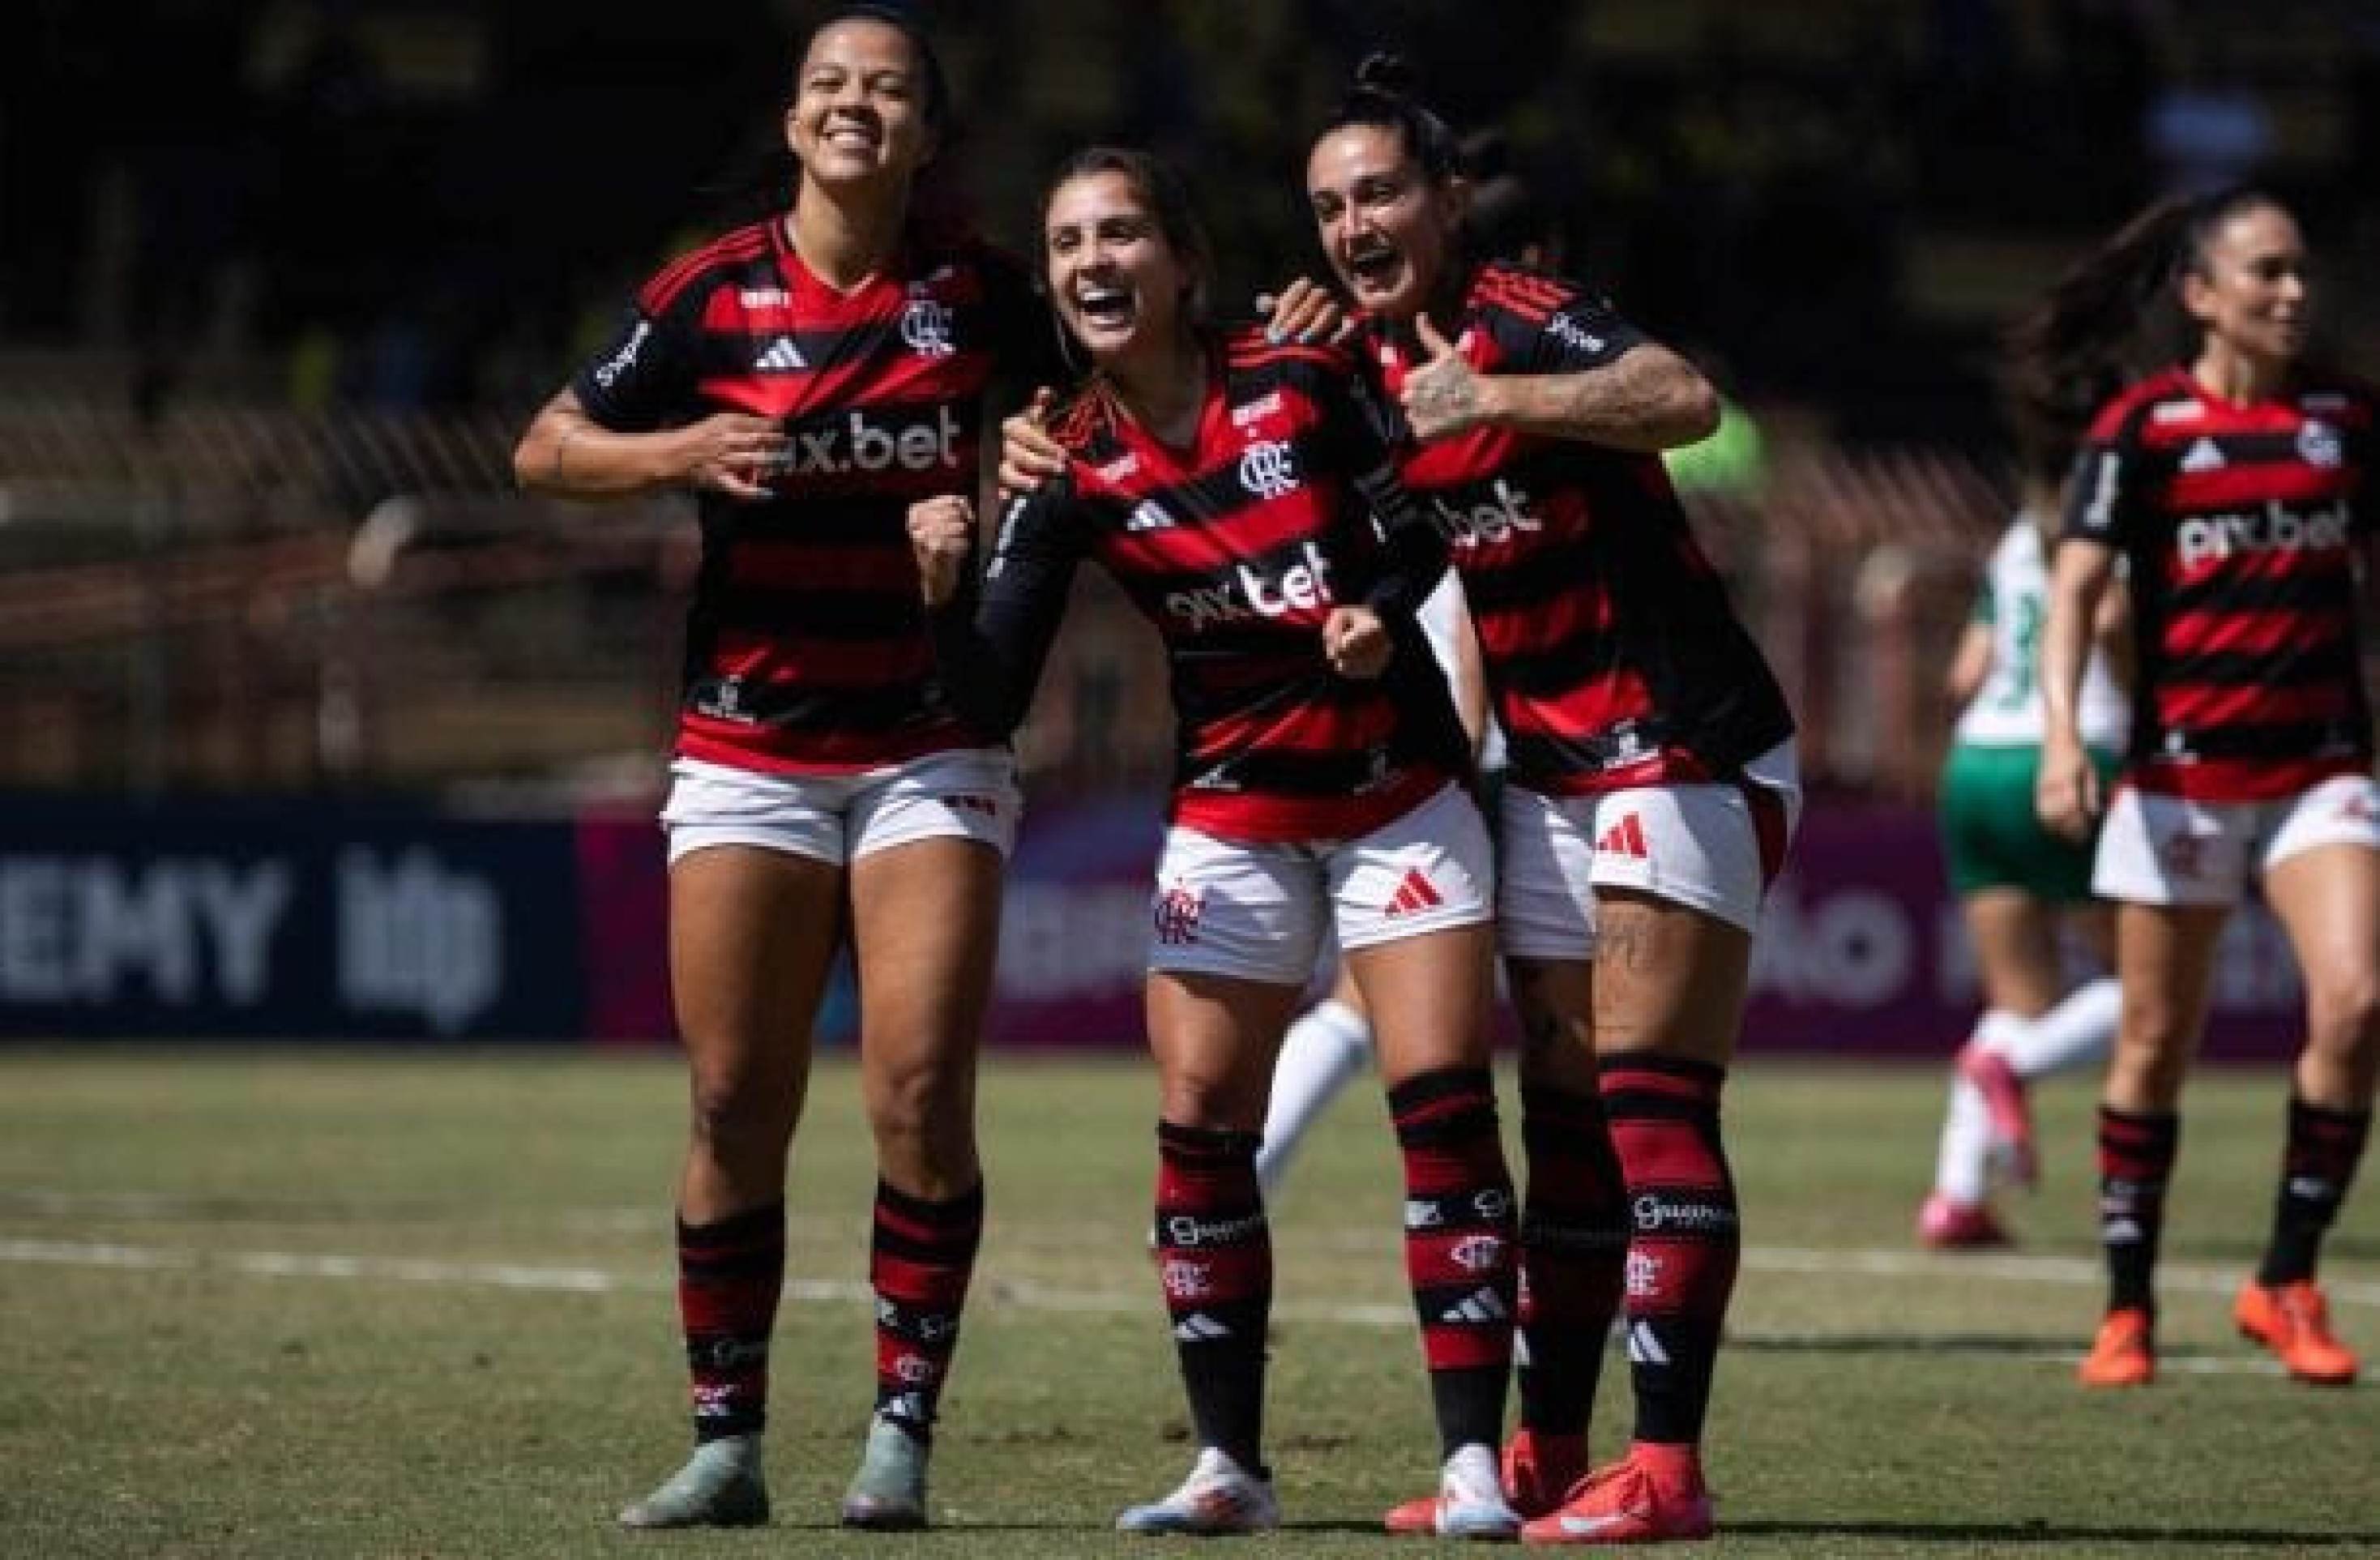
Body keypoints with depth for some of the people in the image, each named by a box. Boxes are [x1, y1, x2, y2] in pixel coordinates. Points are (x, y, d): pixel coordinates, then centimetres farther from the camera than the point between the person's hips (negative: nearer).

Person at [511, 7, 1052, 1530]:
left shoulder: (981, 294, 1)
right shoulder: (714, 297, -1)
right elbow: (546, 449, 6)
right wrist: (681, 450, -11)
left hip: (931, 749, 0)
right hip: (749, 755, 0)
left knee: (922, 1090, -11)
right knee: (736, 1104, -1)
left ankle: (904, 1433, -4)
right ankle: (728, 1444, 7)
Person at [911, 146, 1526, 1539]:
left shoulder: (1299, 384, -9)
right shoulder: (1072, 472, -5)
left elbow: (1418, 534, 0)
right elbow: (993, 700, -7)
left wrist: (1381, 613, -20)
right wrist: (946, 591, -26)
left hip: (1399, 787, -2)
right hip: (1234, 811, 2)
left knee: (1440, 1102, -9)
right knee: (1201, 1118, -4)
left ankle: (1476, 1461, -8)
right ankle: (1232, 1465, 6)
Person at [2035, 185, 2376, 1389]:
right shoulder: (2142, 427, -3)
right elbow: (2075, 584, -8)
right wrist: (2062, 736, -21)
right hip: (2180, 774, -2)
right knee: (2156, 1043, 4)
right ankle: (2128, 1311, 17)